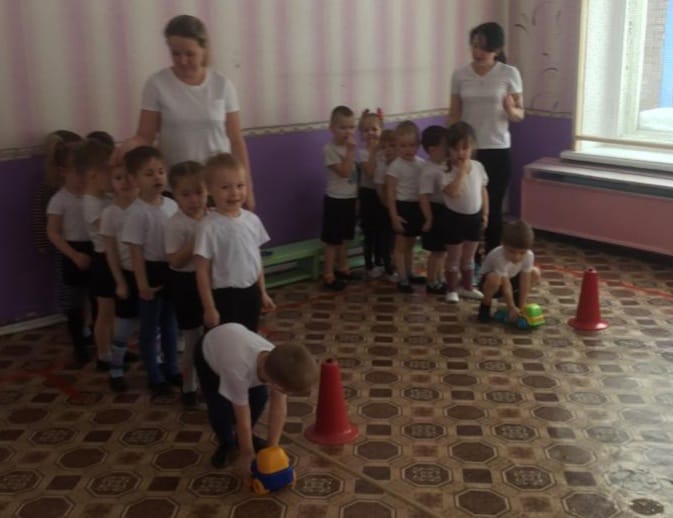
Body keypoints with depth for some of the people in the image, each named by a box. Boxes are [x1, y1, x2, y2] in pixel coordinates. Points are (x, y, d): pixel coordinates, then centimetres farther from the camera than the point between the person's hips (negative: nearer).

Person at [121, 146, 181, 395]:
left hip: (172, 270, 6)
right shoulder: (137, 212, -18)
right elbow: (136, 251, -16)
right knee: (150, 327, 8)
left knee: (170, 323, 19)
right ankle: (154, 377, 21)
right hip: (152, 271, -6)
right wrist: (142, 283, -16)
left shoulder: (171, 205, 1)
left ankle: (171, 370, 35)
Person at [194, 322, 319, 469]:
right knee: (221, 409, -16)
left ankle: (241, 437, 24)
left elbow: (279, 409, -21)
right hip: (208, 352, -4)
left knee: (259, 398, -4)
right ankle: (226, 443, 16)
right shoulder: (238, 372, -47)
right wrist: (247, 455, -19)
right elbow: (243, 420, -32)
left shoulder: (278, 363, -32)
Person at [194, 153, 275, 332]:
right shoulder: (209, 227, -18)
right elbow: (202, 271, -14)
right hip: (224, 296, -6)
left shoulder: (252, 219, 0)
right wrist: (209, 308, -14)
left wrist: (262, 292, 15)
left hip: (251, 293, 6)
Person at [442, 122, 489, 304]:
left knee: (469, 256, 18)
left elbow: (483, 191, 8)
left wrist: (485, 213, 8)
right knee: (454, 257, 7)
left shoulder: (478, 167, -1)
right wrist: (462, 170, -29)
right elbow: (452, 192, -33)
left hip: (474, 216, 5)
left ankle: (467, 287, 31)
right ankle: (452, 289, 20)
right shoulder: (447, 171, -17)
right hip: (455, 217, -4)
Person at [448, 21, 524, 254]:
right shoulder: (460, 75, 2)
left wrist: (510, 109, -22)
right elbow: (454, 115, 7)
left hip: (498, 152, -1)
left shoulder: (510, 74, -3)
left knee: (493, 208, 4)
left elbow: (520, 114, 0)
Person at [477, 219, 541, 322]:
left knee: (535, 273, -10)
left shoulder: (529, 256, -23)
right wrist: (511, 308, -34)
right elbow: (506, 285, -35)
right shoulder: (499, 257, -37)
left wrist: (522, 306, -22)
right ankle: (485, 305, -12)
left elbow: (525, 281, -20)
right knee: (494, 278, -39)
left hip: (512, 278, 5)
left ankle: (516, 298, 11)